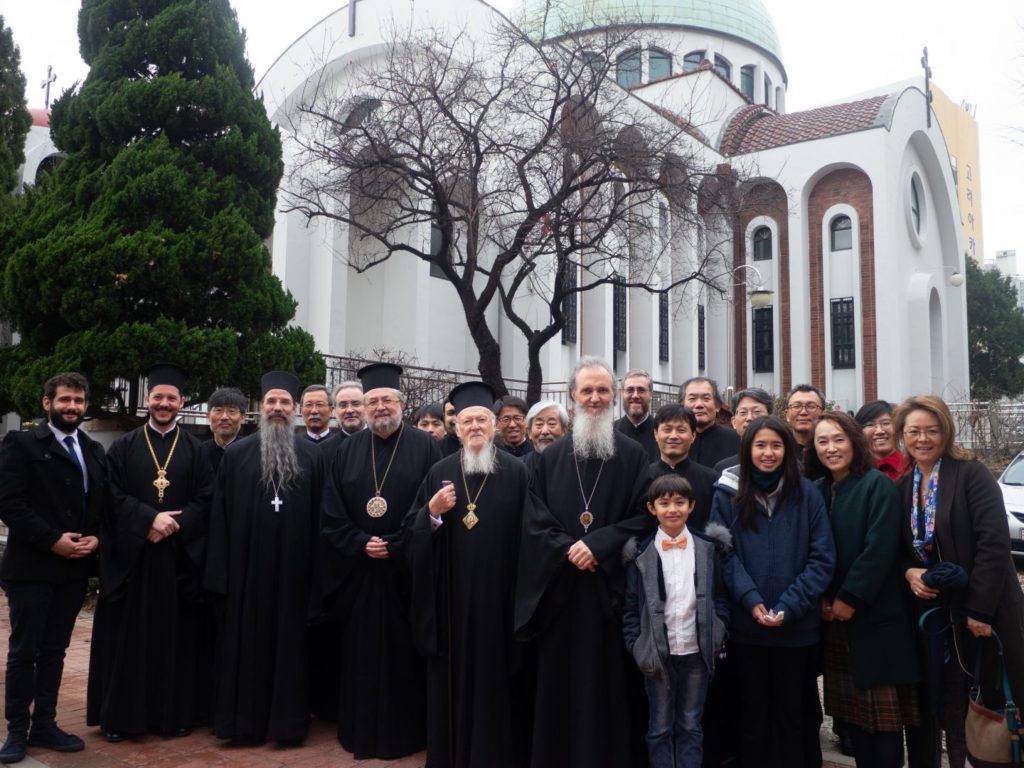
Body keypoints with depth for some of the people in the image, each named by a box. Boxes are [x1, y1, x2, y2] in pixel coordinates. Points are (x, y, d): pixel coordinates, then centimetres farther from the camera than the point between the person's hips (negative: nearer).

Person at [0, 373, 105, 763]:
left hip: (74, 568, 5)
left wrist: (96, 538, -7)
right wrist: (52, 540, -18)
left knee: (54, 651, 12)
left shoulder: (96, 452, 12)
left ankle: (44, 724, 22)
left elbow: (104, 503, 13)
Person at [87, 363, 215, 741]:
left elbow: (206, 499, 0)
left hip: (180, 555, 0)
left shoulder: (195, 450, 7)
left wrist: (174, 524, -14)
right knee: (129, 635, 4)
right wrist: (150, 518, -16)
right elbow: (112, 495, -3)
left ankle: (176, 712, 13)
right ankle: (122, 714, 14)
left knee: (178, 635, 4)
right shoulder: (123, 447, 7)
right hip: (131, 553, 0)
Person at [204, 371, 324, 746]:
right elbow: (221, 514, 3)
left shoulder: (313, 455, 4)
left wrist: (318, 571, -1)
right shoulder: (236, 454, 4)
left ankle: (287, 721, 18)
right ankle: (244, 720, 20)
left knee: (289, 641, 7)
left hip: (293, 566, 0)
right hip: (247, 565, 0)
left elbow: (320, 517, 3)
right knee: (246, 641, 7)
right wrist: (221, 570, -2)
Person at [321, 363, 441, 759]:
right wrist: (361, 544, -9)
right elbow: (330, 515, 5)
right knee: (361, 654, 9)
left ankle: (406, 733, 19)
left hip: (407, 569, -3)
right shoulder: (348, 450, 7)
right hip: (358, 570, 3)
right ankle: (361, 733, 22)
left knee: (405, 653, 5)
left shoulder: (425, 447, -3)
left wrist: (397, 548, -13)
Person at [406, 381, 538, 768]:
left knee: (496, 677, 6)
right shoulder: (439, 473, 5)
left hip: (499, 594, -2)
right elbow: (412, 534, 6)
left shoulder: (516, 472, -2)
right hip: (452, 596, 2)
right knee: (455, 675, 10)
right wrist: (432, 512, -15)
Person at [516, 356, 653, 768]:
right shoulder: (551, 457, 8)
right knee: (562, 684, 7)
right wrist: (569, 550, -13)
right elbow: (534, 520, 2)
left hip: (613, 586, -1)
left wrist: (598, 544, -16)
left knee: (612, 682, 4)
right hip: (560, 587, 2)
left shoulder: (634, 455, 3)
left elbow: (645, 517, -5)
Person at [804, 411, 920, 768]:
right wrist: (820, 598, -2)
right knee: (850, 707, 9)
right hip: (833, 615, 5)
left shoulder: (877, 485, -8)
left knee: (883, 708, 0)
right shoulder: (816, 490, 9)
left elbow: (879, 548, -15)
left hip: (875, 615, -5)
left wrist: (850, 598, -14)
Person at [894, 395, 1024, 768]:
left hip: (981, 610, -5)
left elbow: (993, 543, -16)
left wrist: (979, 609, -19)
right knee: (943, 705, 10)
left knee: (986, 706, 3)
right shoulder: (902, 486, 8)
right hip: (930, 611, 5)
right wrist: (908, 572, -8)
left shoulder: (972, 473, -9)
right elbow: (899, 549, 14)